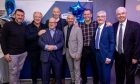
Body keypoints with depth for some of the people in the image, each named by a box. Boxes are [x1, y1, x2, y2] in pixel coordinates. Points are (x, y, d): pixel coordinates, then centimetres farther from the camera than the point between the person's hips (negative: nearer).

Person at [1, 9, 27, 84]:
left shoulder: (24, 27, 6)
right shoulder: (7, 25, -9)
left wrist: (26, 50, 9)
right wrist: (5, 53, -13)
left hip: (23, 53, 5)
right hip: (12, 54, -5)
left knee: (19, 70, 16)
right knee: (13, 72, 5)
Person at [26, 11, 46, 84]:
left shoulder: (44, 26, 7)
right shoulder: (29, 27, -1)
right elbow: (28, 37, -17)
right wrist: (37, 34, -23)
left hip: (42, 50, 2)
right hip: (33, 51, -1)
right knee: (34, 67, 8)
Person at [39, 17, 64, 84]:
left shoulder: (60, 32, 13)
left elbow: (62, 42, 1)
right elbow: (40, 41, 0)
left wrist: (55, 47, -15)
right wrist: (46, 46, -17)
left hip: (57, 57, 1)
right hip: (46, 57, 0)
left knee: (58, 74, 10)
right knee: (45, 74, 5)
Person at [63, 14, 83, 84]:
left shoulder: (78, 29, -11)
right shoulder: (65, 28, 5)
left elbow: (80, 42, -14)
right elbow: (64, 40, 8)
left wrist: (78, 53, -18)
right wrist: (64, 50, 2)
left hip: (75, 51, -5)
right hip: (67, 51, 5)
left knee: (76, 69, 4)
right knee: (71, 68, 17)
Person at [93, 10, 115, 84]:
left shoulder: (109, 27, -8)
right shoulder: (96, 28, 11)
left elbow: (112, 43, -12)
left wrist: (109, 56, -16)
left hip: (105, 55, -5)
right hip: (97, 54, 6)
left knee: (106, 75, 2)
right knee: (100, 75, 15)